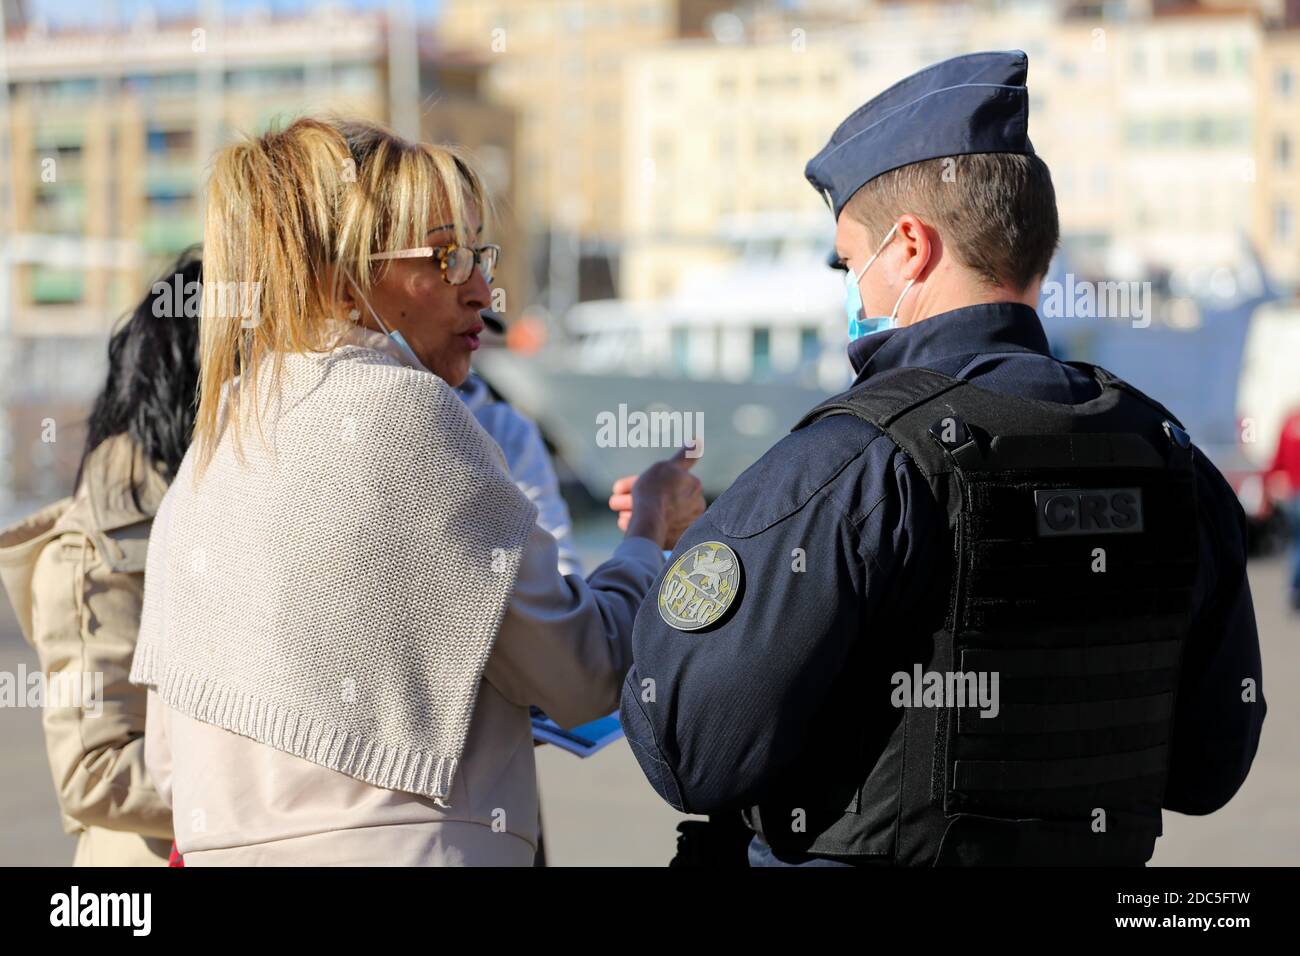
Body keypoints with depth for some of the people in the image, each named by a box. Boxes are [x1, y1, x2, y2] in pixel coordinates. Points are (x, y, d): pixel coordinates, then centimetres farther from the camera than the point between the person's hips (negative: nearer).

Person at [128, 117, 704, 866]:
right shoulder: (405, 408, -11)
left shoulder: (214, 438, 11)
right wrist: (651, 537, 12)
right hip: (410, 847, -8)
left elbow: (170, 759, 14)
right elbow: (583, 675, -6)